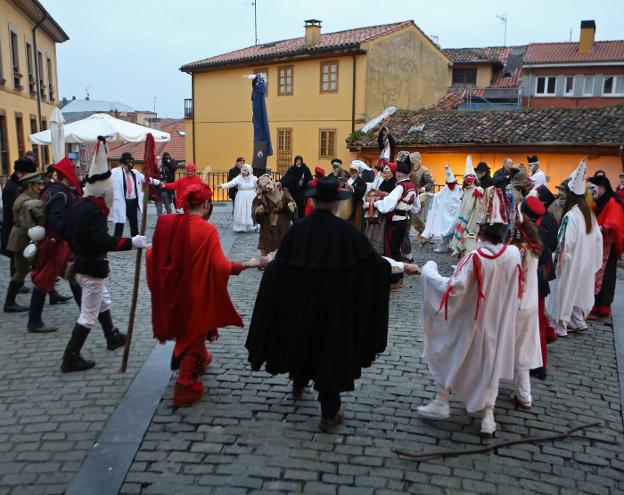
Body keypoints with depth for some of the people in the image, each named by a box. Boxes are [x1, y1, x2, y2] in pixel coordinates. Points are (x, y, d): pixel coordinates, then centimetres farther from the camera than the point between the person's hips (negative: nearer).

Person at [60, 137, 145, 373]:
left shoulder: (78, 206, 5)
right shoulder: (95, 210, -24)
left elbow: (69, 234, 15)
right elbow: (104, 241, -36)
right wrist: (132, 242, -36)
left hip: (80, 263, 10)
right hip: (93, 267, -10)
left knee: (103, 302, 27)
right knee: (89, 315, 0)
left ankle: (112, 337, 44)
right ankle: (70, 359, 6)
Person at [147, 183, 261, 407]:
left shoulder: (165, 222, -8)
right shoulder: (206, 230, -23)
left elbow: (154, 256, 2)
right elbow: (219, 266, -23)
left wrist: (149, 250, 25)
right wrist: (246, 265, -10)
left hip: (170, 290, 6)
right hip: (195, 294, -5)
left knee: (186, 328, 30)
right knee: (193, 334, 14)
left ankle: (201, 359, 55)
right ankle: (185, 389, 22)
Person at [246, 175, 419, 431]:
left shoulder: (297, 228, -9)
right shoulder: (346, 231, -16)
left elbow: (280, 265, -4)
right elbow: (373, 261, -13)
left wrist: (266, 264, 18)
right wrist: (401, 267, 1)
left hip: (301, 302, 4)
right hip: (335, 305, -3)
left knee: (303, 338, 27)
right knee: (332, 346, 7)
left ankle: (299, 384, 50)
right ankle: (330, 412, 14)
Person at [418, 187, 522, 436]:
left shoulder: (474, 258, -27)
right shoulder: (514, 253, -12)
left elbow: (452, 289, -28)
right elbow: (516, 291, 3)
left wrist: (429, 271, -16)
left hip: (470, 322, -4)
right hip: (498, 323, 4)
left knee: (450, 356, 17)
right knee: (490, 362, 18)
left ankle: (442, 403, 27)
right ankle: (488, 416, 23)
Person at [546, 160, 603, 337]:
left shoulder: (570, 216, -23)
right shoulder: (588, 213, 1)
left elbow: (565, 243, -24)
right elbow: (598, 237, 6)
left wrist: (559, 261, -9)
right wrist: (592, 259, 13)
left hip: (572, 262, -7)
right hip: (585, 262, 7)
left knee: (565, 291, 4)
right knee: (577, 290, 19)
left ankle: (560, 326, 13)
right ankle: (578, 321, 27)